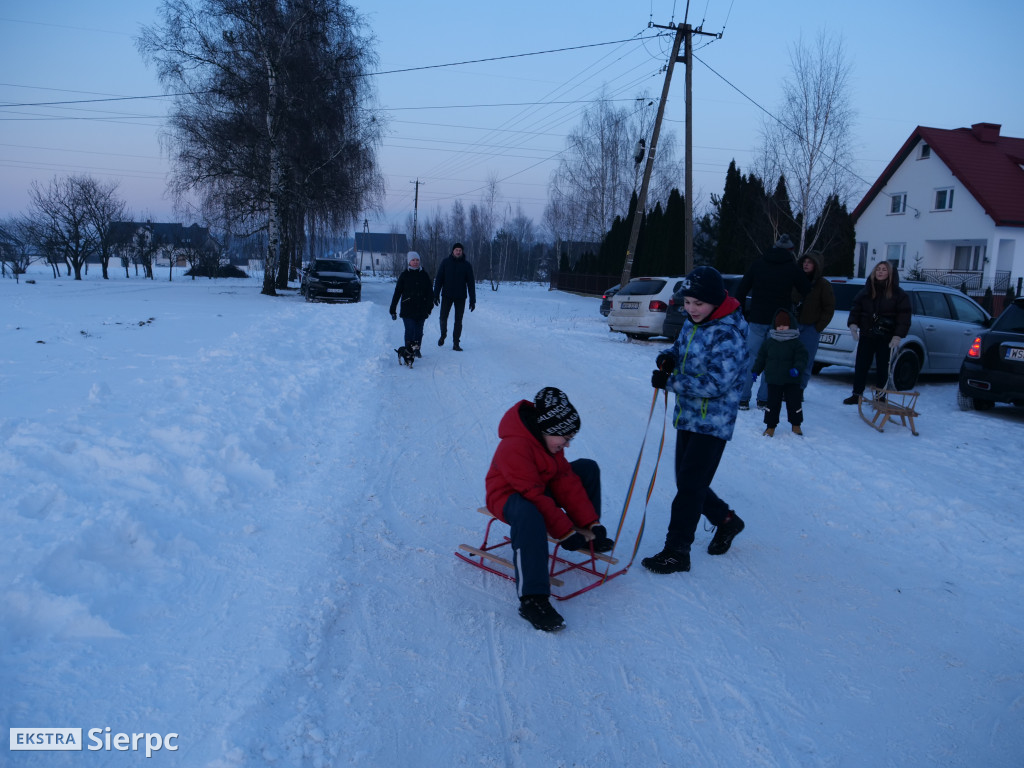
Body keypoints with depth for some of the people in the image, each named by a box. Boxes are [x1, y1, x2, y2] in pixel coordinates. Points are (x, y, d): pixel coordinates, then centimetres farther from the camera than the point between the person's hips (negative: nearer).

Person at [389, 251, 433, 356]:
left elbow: (429, 292, 10)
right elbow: (397, 293, 5)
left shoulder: (424, 275, 8)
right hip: (408, 309, -2)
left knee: (419, 331, 6)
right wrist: (392, 310, 2)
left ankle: (416, 348, 26)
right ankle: (409, 351, -4)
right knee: (410, 330, -12)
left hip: (421, 309, 2)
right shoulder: (404, 275, 3)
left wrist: (430, 306, -3)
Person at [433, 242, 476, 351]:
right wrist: (436, 295, -4)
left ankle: (456, 343, 10)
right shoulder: (446, 262, 1)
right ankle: (443, 335, 29)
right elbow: (439, 279, 2)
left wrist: (473, 300, -2)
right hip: (447, 296, 0)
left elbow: (471, 283, 3)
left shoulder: (467, 265, 1)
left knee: (458, 321, 3)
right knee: (443, 318, 2)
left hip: (460, 297, 0)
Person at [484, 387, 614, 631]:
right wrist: (566, 533, -29)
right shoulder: (514, 448, -32)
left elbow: (565, 481, -2)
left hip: (542, 488, 9)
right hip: (509, 497, -9)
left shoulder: (550, 439, -4)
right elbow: (534, 498, -32)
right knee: (529, 513, -45)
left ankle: (590, 535, 20)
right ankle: (532, 600, -46)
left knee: (587, 468, 5)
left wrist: (589, 523, -7)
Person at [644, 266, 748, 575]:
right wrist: (668, 356, -2)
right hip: (687, 416, 9)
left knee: (690, 486, -5)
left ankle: (676, 551, 6)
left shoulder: (728, 333, -20)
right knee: (687, 482, 16)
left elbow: (718, 384, -25)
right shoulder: (692, 322, 5)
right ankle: (726, 521, 39)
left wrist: (670, 382, -23)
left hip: (713, 420, -9)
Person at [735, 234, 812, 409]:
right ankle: (763, 399, 8)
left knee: (751, 359, 6)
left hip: (757, 320, 1)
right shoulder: (793, 269, -1)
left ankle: (743, 399, 4)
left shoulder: (757, 264, 4)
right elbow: (807, 292, 4)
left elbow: (741, 290, 4)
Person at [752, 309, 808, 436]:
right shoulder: (769, 341, 6)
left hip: (791, 380, -1)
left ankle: (796, 425, 24)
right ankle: (770, 426, 13)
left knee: (794, 402, 6)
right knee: (772, 402, 3)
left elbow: (802, 358, -7)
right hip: (773, 380, 1)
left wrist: (797, 369, -24)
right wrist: (755, 371, 8)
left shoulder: (796, 343, -2)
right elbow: (761, 357, 12)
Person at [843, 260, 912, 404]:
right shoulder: (866, 291, 9)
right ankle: (857, 394, 13)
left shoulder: (898, 294, 0)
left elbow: (904, 317, -4)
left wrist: (897, 336, -14)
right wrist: (853, 324, -9)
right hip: (866, 336, 3)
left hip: (886, 338, -2)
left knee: (882, 369, 4)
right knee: (860, 366, 3)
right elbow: (855, 308, 9)